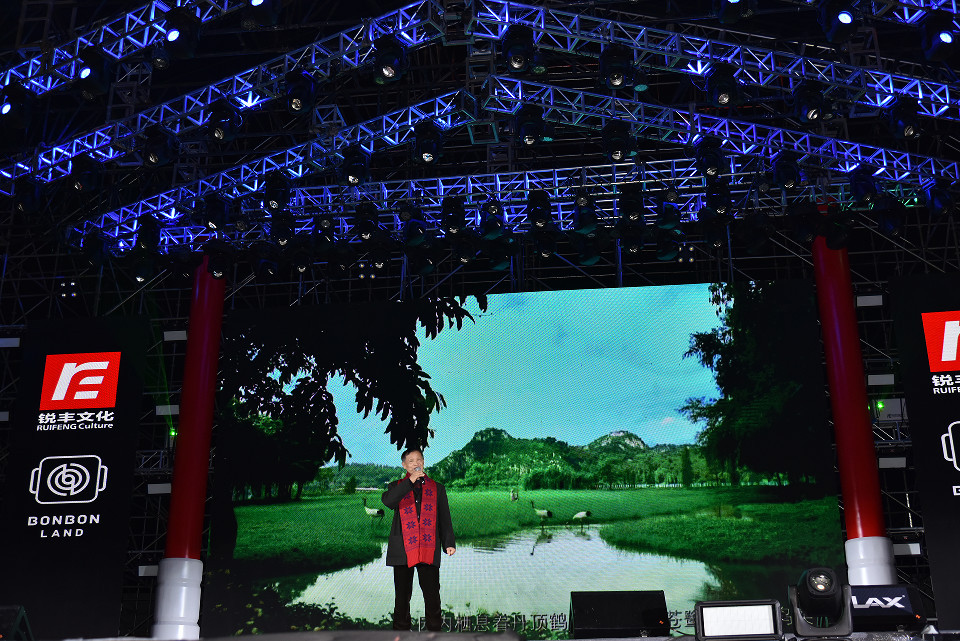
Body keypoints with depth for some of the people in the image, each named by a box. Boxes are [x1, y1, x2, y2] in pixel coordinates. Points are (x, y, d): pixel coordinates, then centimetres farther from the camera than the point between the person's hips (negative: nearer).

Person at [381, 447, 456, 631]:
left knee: (432, 595, -3)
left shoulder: (437, 488, 15)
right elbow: (387, 501, -12)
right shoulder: (397, 487, 12)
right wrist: (410, 481, -15)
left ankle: (435, 630, 6)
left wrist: (449, 543, 4)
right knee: (402, 595, 4)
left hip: (429, 549, 0)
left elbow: (445, 518, 14)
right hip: (403, 549, 0)